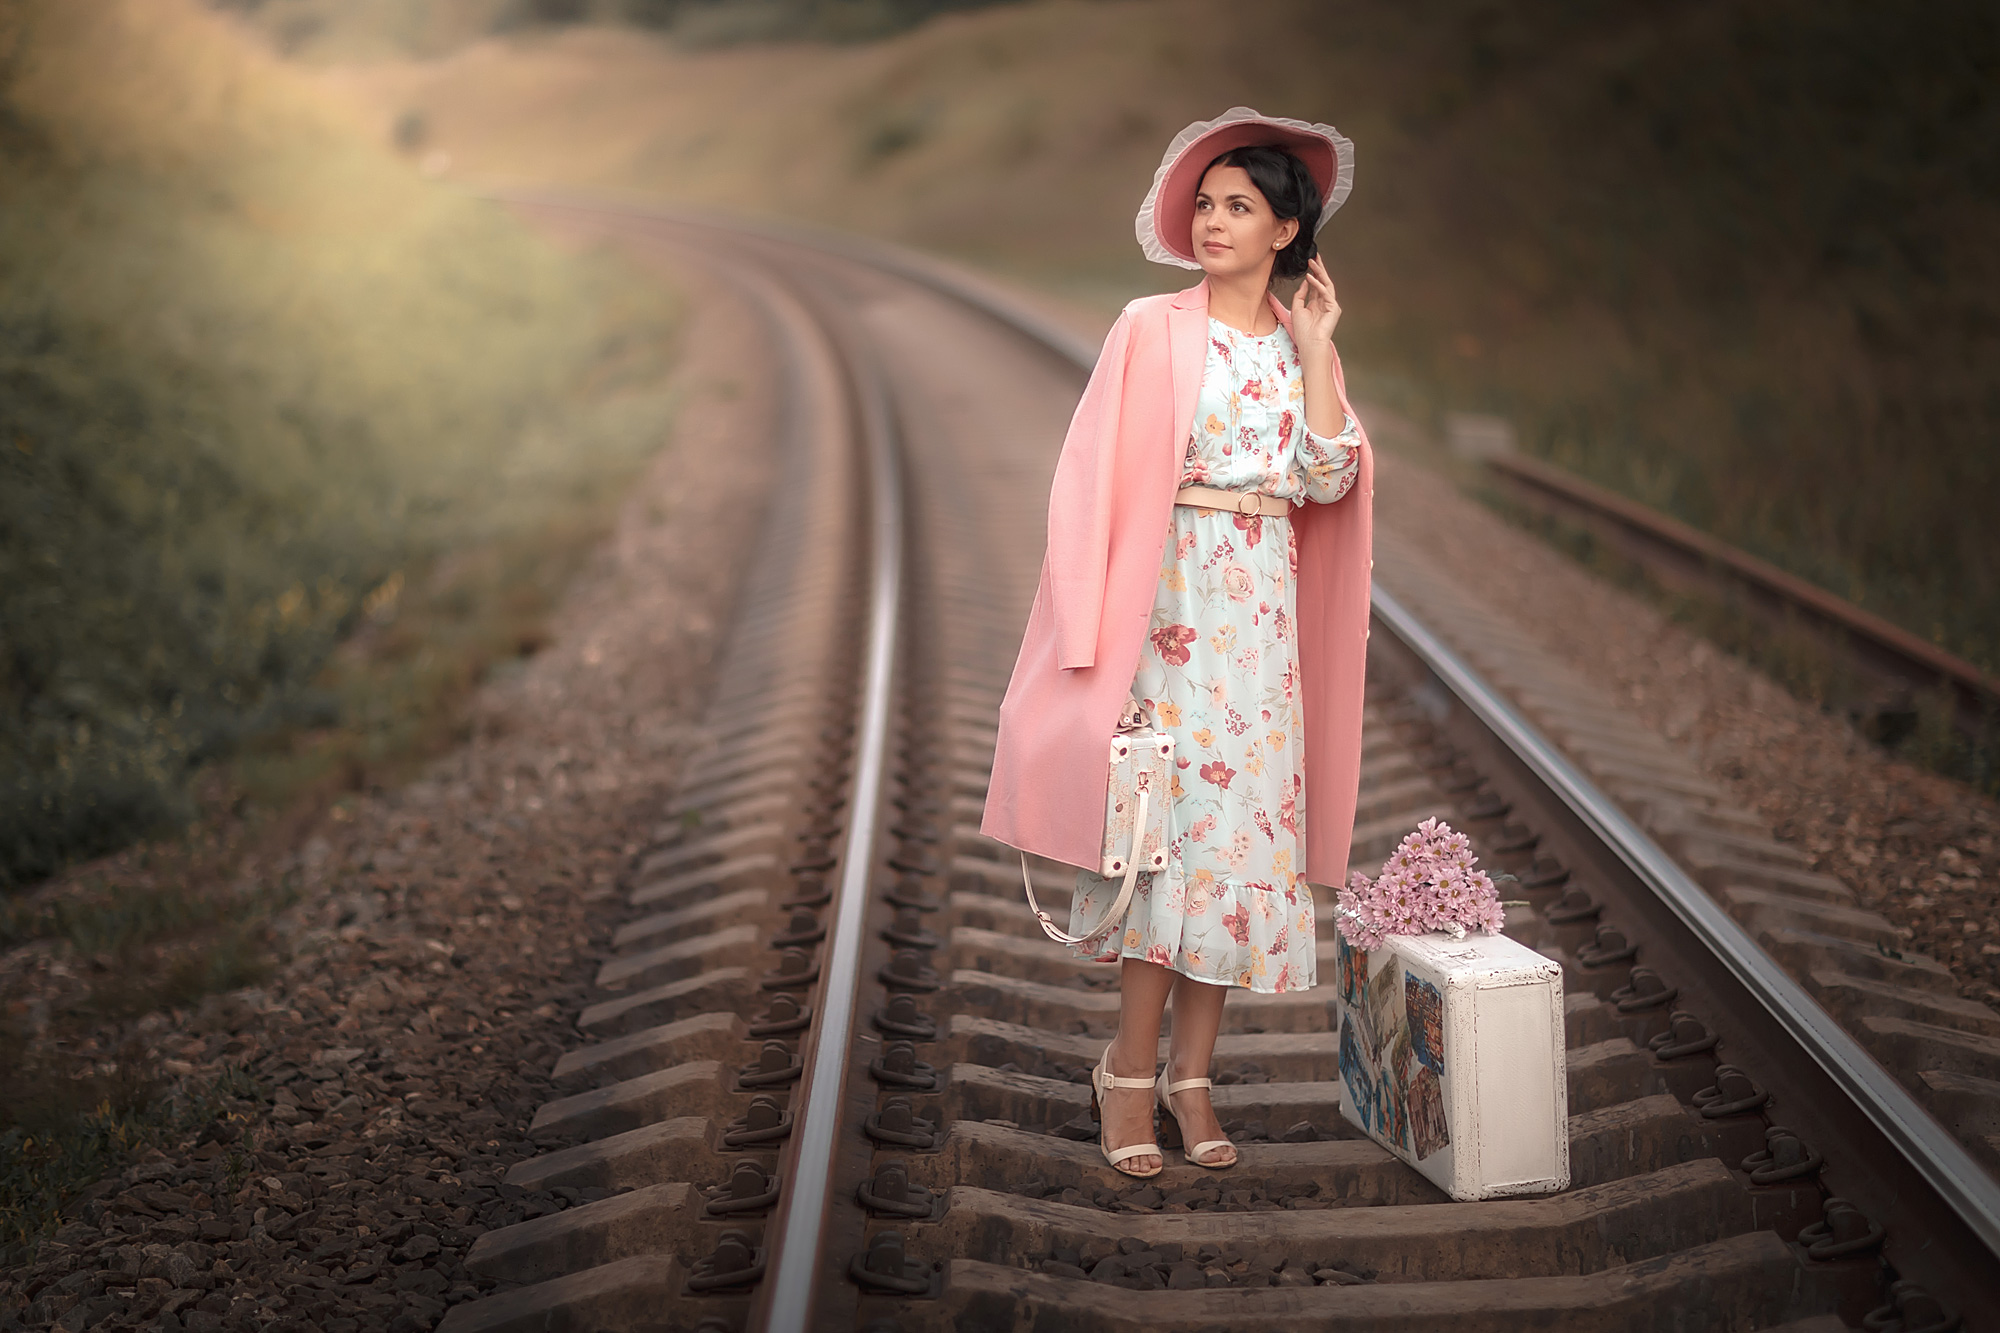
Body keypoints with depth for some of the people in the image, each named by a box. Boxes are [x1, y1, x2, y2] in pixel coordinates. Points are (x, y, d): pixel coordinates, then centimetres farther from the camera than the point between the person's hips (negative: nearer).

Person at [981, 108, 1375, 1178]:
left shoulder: (1303, 346, 13)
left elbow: (1327, 479, 0)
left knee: (1244, 825, 3)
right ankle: (1132, 1073, 5)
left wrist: (1315, 351, -1)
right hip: (1172, 597, -4)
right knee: (1169, 823, -6)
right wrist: (1099, 621, -12)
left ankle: (1191, 1071, 12)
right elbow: (1096, 476, -4)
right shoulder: (1153, 330, 1)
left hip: (1263, 608, 4)